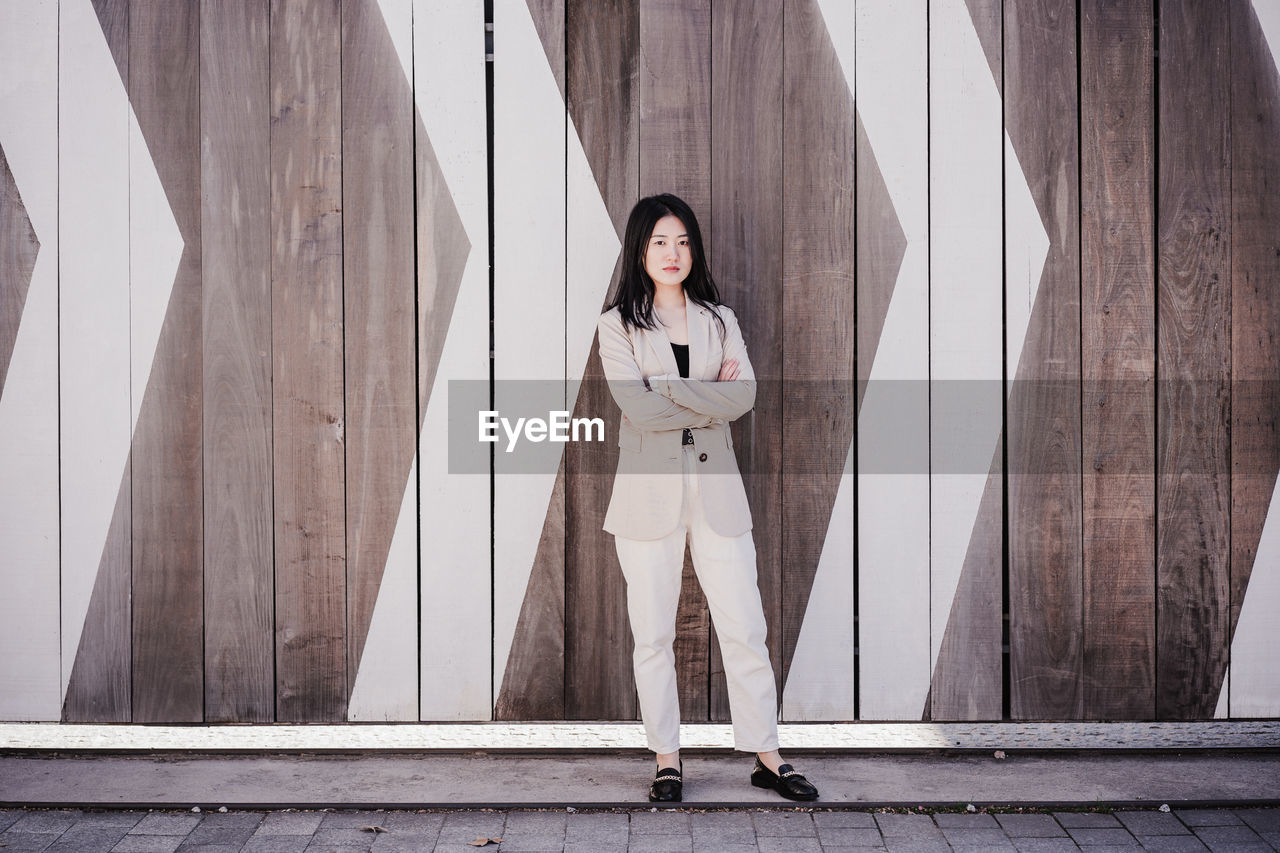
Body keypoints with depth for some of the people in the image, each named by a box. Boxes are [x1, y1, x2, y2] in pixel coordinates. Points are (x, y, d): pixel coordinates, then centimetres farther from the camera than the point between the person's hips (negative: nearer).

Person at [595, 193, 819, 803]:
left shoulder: (719, 321, 11)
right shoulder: (617, 326, 2)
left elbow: (744, 394, -7)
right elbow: (639, 407, -13)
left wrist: (668, 390, -13)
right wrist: (708, 398, -9)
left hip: (715, 489, 2)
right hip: (649, 494, -2)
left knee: (745, 629, 2)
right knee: (653, 636, 4)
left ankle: (767, 757, 13)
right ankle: (666, 760, 16)